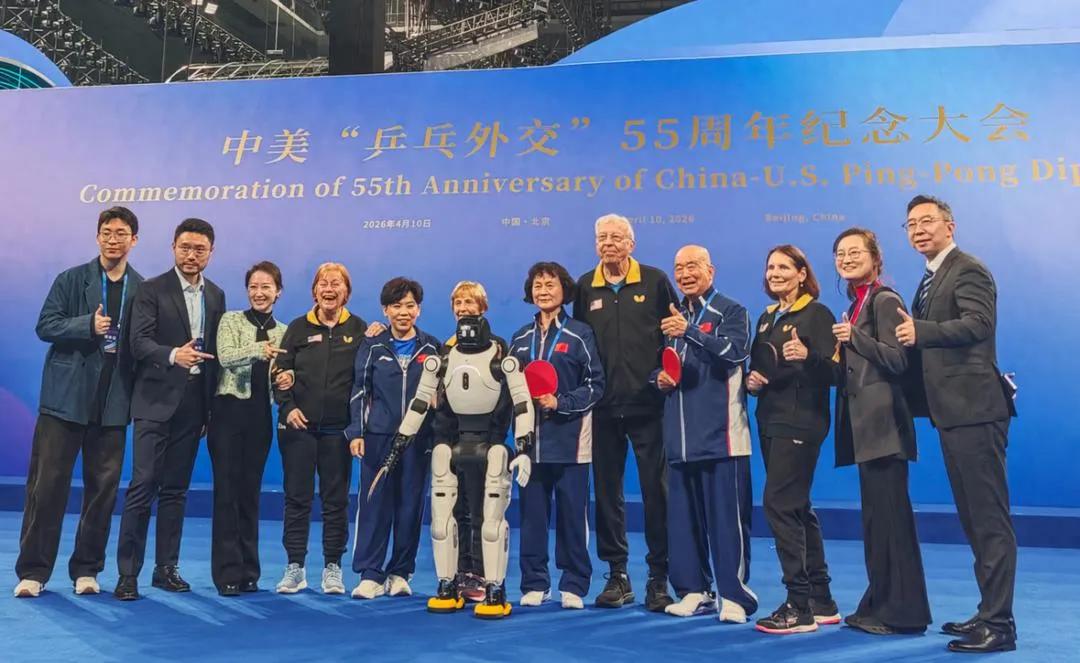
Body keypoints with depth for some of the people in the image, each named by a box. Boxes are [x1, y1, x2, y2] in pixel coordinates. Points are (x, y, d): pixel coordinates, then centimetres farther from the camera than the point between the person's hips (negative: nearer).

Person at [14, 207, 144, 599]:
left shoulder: (143, 290, 6)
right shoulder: (71, 280, 4)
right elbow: (45, 326, -2)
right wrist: (88, 325, -18)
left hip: (112, 402, 1)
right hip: (66, 397, -1)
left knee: (103, 488, 6)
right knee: (47, 484, 1)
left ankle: (86, 570, 18)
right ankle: (33, 570, 12)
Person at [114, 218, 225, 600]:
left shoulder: (216, 296, 12)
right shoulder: (151, 290, -1)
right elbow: (139, 342, -12)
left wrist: (212, 406, 9)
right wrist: (173, 355, -33)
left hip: (193, 406, 4)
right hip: (156, 403, -4)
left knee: (176, 490, 10)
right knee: (142, 487, -4)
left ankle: (166, 568, 18)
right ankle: (127, 573, 4)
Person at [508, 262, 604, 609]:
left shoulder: (580, 334, 0)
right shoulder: (521, 338, 13)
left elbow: (595, 384, -3)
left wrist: (560, 403, -14)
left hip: (569, 440, -3)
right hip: (531, 439, 4)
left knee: (572, 513, 1)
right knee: (532, 513, 5)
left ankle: (573, 586, 14)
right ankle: (534, 583, 18)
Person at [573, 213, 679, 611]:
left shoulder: (655, 281, 2)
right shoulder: (586, 287, 9)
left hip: (648, 403, -3)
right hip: (604, 407, 3)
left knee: (656, 490, 2)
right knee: (607, 490, 8)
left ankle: (659, 577, 14)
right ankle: (617, 574, 21)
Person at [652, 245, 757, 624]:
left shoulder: (731, 312, 1)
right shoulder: (672, 316, 19)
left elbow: (736, 351, -18)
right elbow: (658, 365, 26)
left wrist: (690, 331, -28)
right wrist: (659, 377, 3)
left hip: (720, 432, -6)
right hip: (679, 432, 6)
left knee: (726, 514, -5)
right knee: (682, 515, 9)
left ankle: (733, 595, 5)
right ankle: (694, 590, 20)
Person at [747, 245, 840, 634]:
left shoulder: (817, 314, -7)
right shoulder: (767, 318, 16)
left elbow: (832, 372, -15)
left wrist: (808, 357, -33)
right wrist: (751, 379, 0)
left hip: (800, 422, -8)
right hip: (771, 421, 8)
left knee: (779, 505, -12)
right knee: (797, 509, 12)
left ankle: (800, 606, -5)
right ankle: (820, 601, 22)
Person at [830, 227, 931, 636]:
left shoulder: (885, 300, -7)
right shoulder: (857, 303, 19)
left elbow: (898, 360, -16)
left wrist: (854, 336, -20)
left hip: (882, 423, -10)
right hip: (864, 423, 10)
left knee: (890, 513, -6)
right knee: (875, 514, 13)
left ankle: (902, 611, 3)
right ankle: (879, 605, 22)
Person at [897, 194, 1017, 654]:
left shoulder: (968, 270, -9)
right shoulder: (931, 279, 20)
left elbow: (979, 323, -25)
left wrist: (921, 332, -32)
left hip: (975, 410, -10)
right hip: (955, 412, 10)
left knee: (990, 517, -5)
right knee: (973, 517, 16)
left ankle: (999, 623, 2)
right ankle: (989, 611, 28)